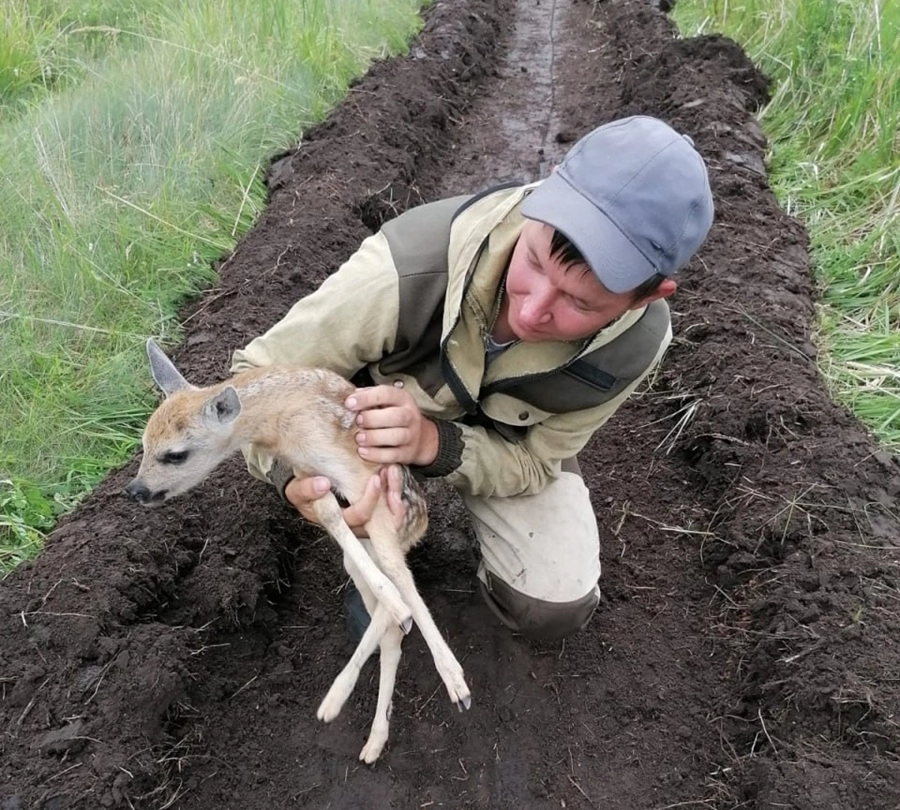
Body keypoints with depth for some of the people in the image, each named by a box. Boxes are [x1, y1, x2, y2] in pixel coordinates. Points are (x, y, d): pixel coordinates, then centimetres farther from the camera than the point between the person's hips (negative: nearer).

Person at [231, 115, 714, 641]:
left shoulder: (637, 343, -33)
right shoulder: (405, 272, -43)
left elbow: (534, 460, -21)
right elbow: (260, 375, -28)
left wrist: (434, 443, -43)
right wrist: (294, 476, -49)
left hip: (507, 438, 2)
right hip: (375, 412, -1)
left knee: (554, 610, -10)